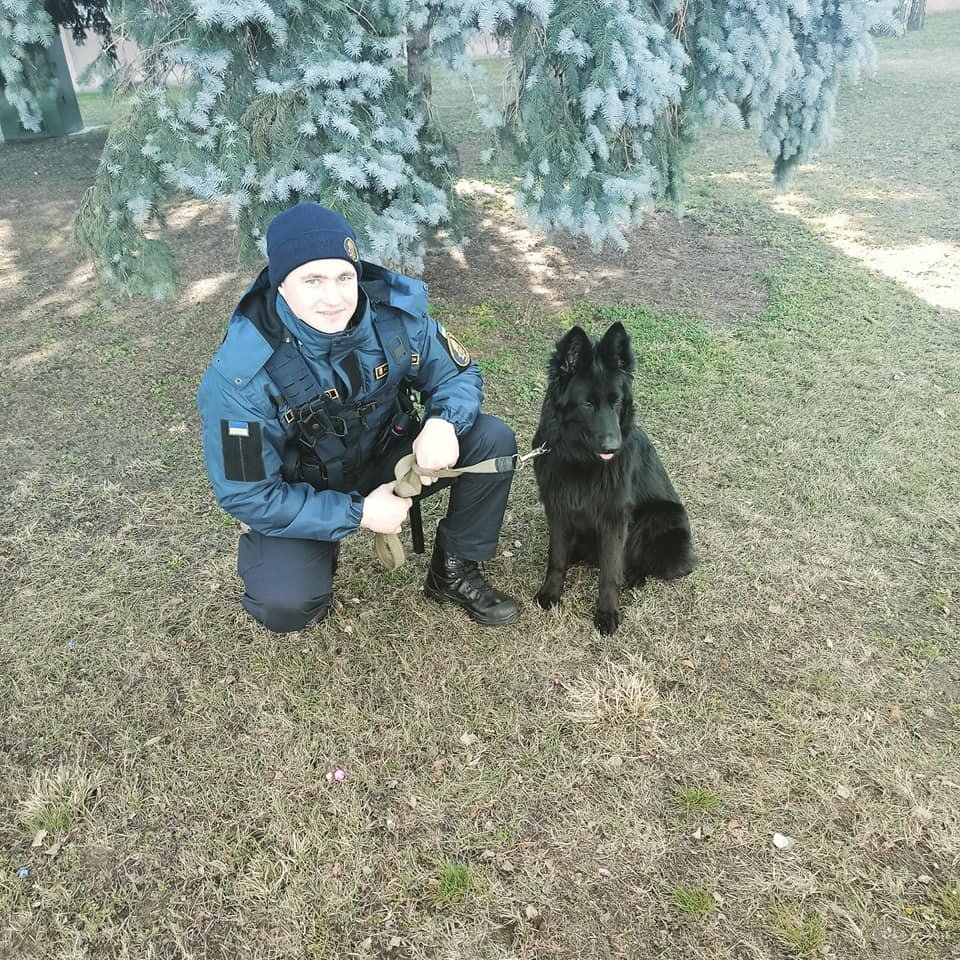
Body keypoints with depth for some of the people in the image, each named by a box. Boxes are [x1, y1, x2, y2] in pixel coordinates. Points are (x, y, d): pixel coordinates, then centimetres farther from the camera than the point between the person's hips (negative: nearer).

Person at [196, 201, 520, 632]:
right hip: (300, 495, -3)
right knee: (287, 606, -28)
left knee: (493, 439, -16)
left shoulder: (397, 312, -20)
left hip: (387, 457, 4)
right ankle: (320, 551, 10)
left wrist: (443, 421, -29)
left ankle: (454, 571, 4)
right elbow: (247, 496, -23)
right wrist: (357, 514, -27)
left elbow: (458, 374, -4)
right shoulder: (240, 376, -29)